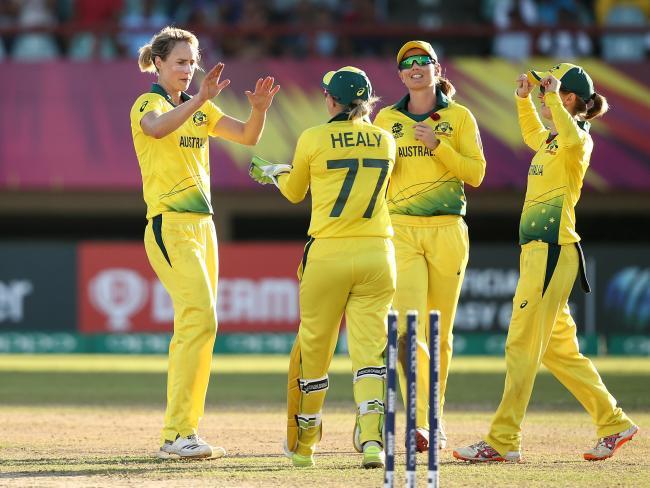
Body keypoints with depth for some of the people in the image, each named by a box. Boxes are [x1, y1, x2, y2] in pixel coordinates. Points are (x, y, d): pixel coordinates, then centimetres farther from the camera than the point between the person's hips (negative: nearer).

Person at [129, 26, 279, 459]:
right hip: (170, 224, -8)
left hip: (202, 224, 8)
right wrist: (199, 100, -44)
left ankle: (179, 434, 11)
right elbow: (158, 127, -30)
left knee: (195, 326, 7)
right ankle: (179, 434, -20)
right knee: (201, 319, -19)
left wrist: (260, 109, -13)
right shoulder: (148, 103, -6)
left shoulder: (199, 109, 16)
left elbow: (248, 136, 7)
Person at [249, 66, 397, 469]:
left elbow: (295, 191, 13)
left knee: (313, 349, 10)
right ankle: (372, 440, -21)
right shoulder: (385, 141, 7)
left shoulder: (314, 139, -3)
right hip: (377, 254, 2)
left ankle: (303, 445, 23)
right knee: (370, 346, -2)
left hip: (328, 254, -2)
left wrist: (272, 172, 35)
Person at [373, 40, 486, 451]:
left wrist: (436, 145, -11)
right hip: (401, 232, 0)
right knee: (409, 328, -16)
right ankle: (419, 423, -22)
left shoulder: (459, 117, 7)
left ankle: (433, 420, 17)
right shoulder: (386, 119, 10)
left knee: (440, 332, 5)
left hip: (447, 231, 0)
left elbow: (476, 173, -1)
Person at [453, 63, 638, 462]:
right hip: (536, 250, 10)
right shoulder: (550, 140, 17)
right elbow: (533, 135, 42)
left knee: (523, 345, -9)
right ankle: (614, 424, 19)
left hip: (553, 250, -10)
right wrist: (524, 98, 27)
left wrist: (552, 95, -27)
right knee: (557, 348, 13)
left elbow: (571, 139, -36)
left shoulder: (580, 140, -10)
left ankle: (503, 441, -8)